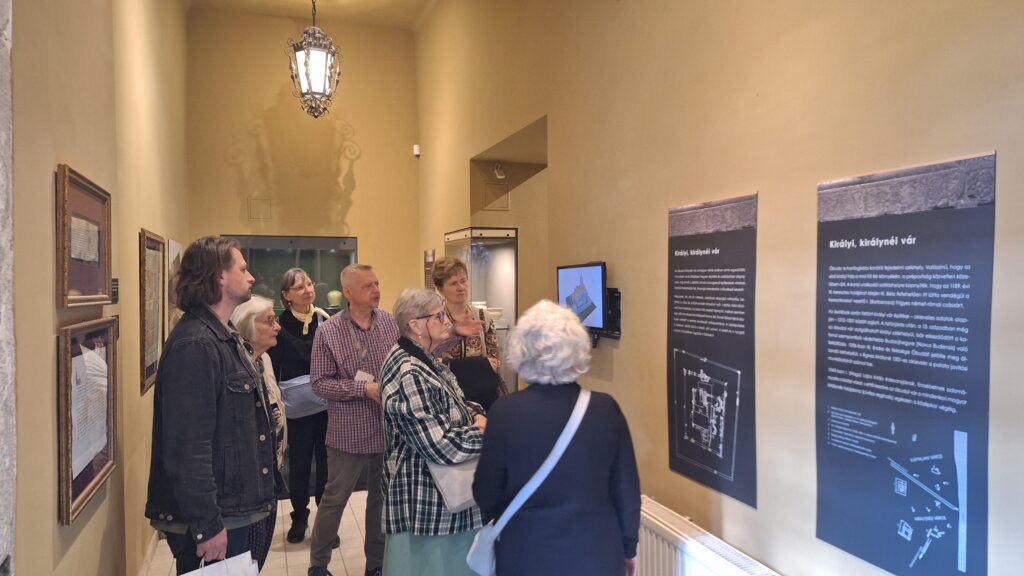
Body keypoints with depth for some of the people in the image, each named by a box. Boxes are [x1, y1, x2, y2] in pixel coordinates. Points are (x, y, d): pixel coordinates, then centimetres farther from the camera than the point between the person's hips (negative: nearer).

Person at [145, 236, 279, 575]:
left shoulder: (223, 338, 11)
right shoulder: (195, 345, -21)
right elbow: (188, 448, -25)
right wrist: (207, 525, -22)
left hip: (233, 509, 9)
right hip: (210, 519, -9)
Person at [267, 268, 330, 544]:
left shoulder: (326, 321, 0)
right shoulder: (281, 325, -5)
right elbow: (274, 368, -4)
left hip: (327, 404, 1)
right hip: (297, 407, -1)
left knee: (326, 462, 8)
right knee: (299, 463, 10)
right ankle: (299, 518, 30)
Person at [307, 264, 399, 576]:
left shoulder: (390, 322, 0)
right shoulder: (328, 331, -10)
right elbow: (319, 383, -11)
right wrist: (365, 389, -19)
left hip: (388, 429, 4)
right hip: (349, 433, -4)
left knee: (382, 498, 16)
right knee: (334, 499, 10)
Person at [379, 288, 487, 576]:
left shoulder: (426, 359, 5)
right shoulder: (409, 376, -26)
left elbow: (450, 406, 17)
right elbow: (443, 448, -29)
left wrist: (476, 414, -5)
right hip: (426, 500, -10)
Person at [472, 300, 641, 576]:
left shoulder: (505, 412, -15)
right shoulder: (606, 409, -12)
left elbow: (486, 494, -5)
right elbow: (626, 491, -4)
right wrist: (629, 548, 12)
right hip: (596, 553, 1)